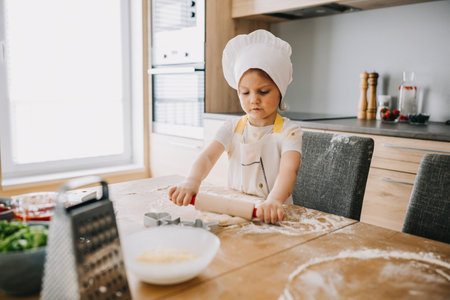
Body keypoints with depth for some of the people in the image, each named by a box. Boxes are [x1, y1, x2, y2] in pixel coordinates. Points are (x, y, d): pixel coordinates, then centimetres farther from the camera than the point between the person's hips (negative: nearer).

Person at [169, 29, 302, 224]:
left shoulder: (288, 131, -5)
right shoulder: (233, 127, 6)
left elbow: (289, 170, -22)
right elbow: (208, 156, -7)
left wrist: (274, 201, -42)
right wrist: (191, 182, -29)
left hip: (272, 215, -2)